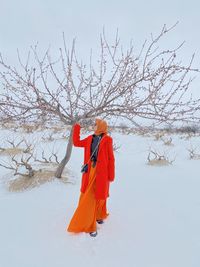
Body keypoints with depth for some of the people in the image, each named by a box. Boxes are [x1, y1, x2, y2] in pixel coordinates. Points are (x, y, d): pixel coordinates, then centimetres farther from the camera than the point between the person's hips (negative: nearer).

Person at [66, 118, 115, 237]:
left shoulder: (107, 140, -9)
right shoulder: (90, 138, 7)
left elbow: (111, 158, -8)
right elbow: (76, 143, 17)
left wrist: (111, 175, -8)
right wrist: (76, 129, 12)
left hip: (102, 172, -4)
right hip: (90, 171, 4)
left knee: (100, 195, 12)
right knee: (88, 197, 7)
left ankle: (100, 215, 40)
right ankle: (89, 225, 24)